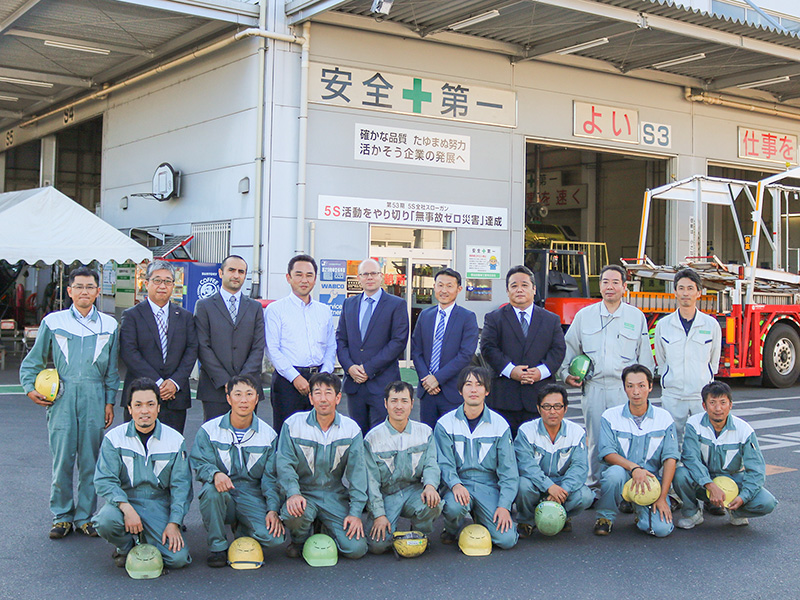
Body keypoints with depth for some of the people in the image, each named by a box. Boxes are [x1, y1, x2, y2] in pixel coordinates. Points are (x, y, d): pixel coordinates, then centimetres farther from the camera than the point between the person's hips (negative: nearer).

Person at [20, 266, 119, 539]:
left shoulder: (109, 326, 9)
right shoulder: (53, 322, 6)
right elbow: (32, 361, 14)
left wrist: (110, 402, 8)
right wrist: (30, 388, 2)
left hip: (94, 399, 1)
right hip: (61, 398, -1)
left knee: (90, 460, 3)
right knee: (62, 458, -1)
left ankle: (85, 516, 14)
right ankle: (62, 516, 12)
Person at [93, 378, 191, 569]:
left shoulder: (175, 440, 0)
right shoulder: (114, 437, -3)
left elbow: (181, 486, 1)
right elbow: (104, 481, -9)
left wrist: (174, 523, -11)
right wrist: (127, 508, -25)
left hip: (159, 505, 1)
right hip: (124, 501, -1)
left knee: (178, 558, -19)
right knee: (106, 521, -35)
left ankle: (147, 540, 16)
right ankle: (125, 547, 2)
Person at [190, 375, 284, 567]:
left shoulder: (268, 434, 4)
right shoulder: (209, 430, 0)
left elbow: (271, 477, 3)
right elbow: (199, 464, -6)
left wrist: (273, 509, -11)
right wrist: (215, 474, -30)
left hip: (252, 496, 1)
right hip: (222, 494, -1)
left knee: (274, 536, -24)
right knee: (210, 490, -37)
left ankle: (242, 531, 14)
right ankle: (217, 546, -12)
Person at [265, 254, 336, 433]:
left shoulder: (324, 311, 16)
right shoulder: (275, 309, 2)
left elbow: (331, 348, 15)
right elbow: (272, 349, -5)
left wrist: (323, 375, -2)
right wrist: (295, 377, -13)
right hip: (287, 381, -4)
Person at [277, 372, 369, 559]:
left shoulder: (351, 429, -1)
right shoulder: (293, 424, -5)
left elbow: (357, 472, -2)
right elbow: (285, 464, -8)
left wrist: (355, 512, -10)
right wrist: (293, 493, -27)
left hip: (335, 496, 2)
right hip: (303, 492, -1)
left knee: (356, 549, -16)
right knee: (294, 514, -37)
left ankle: (326, 528, 19)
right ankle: (300, 540, 2)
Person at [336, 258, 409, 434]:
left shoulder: (397, 304, 0)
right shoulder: (349, 304, 15)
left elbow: (399, 342, -8)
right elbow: (341, 339, 12)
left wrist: (369, 368, -12)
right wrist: (349, 367, -6)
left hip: (382, 382, -4)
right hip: (354, 382, 4)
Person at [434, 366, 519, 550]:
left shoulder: (500, 424, 2)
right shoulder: (445, 424, 0)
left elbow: (508, 471, 1)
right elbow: (444, 464, -3)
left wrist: (504, 505, -11)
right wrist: (455, 485, -25)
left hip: (489, 486, 1)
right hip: (459, 484, -1)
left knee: (507, 540, -18)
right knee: (454, 506, -36)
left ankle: (481, 520, 17)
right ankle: (451, 530, 1)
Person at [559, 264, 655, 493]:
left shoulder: (637, 317, 9)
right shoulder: (584, 315, 11)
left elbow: (645, 356, 12)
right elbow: (569, 348, 18)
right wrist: (566, 373, 7)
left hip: (625, 388, -1)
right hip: (593, 387, 1)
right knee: (594, 439, 3)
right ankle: (593, 484, 14)